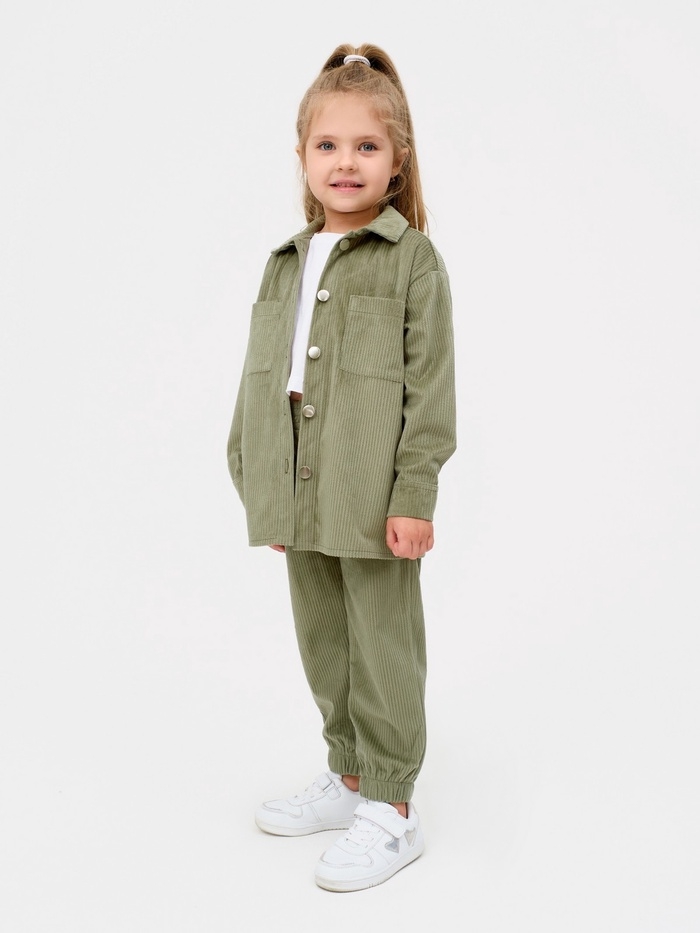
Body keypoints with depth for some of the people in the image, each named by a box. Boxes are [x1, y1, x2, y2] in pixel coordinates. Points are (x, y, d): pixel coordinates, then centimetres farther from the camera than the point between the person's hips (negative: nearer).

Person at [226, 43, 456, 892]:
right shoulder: (287, 263, 12)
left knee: (382, 650, 3)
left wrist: (414, 495, -15)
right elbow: (260, 377, 14)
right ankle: (349, 777, 34)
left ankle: (391, 808, 18)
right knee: (323, 646, 17)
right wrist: (255, 484, 12)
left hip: (374, 500, -6)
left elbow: (429, 383, -10)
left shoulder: (412, 258, -6)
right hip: (301, 497, 6)